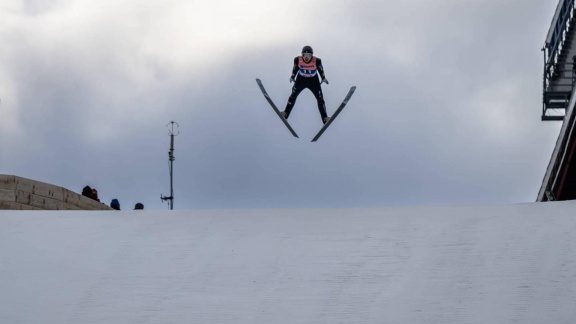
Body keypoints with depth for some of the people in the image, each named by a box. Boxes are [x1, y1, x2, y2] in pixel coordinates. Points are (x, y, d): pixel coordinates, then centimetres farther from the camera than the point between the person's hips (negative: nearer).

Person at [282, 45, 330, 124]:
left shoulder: (317, 61, -29)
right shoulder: (298, 60, -25)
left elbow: (320, 69, -7)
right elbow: (295, 68, -4)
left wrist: (323, 78, 6)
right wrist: (292, 77, 11)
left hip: (313, 80, -1)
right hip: (301, 79, 1)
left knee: (320, 98, 3)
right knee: (293, 95, 13)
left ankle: (325, 117, 18)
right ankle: (286, 113, 32)